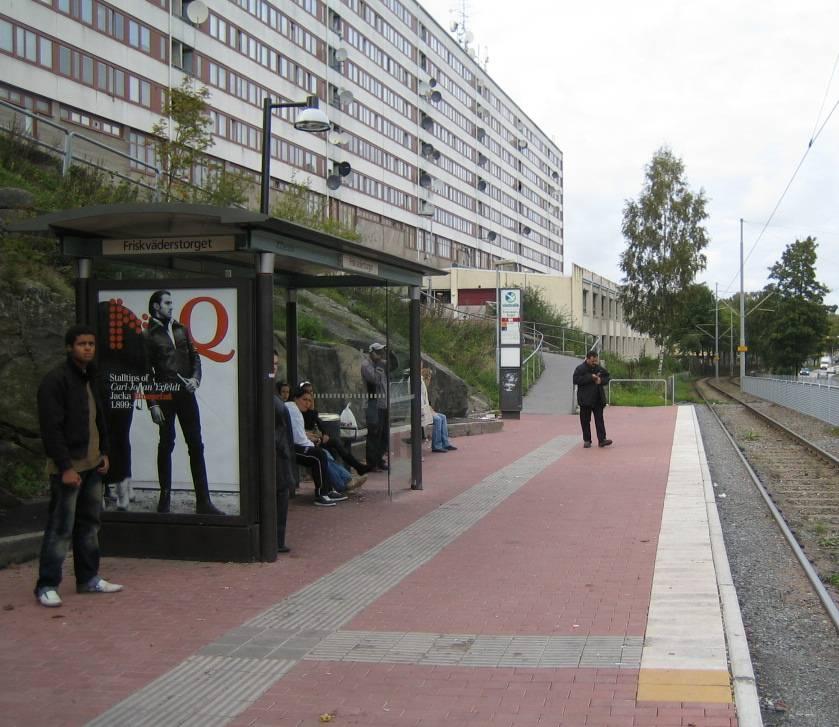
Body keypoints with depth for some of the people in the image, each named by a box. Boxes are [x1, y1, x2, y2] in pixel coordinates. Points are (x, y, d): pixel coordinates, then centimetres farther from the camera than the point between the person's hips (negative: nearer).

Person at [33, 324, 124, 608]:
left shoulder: (91, 377, 13)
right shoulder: (55, 380, -14)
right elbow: (51, 428, -19)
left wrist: (103, 452, 14)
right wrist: (65, 467, -21)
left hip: (92, 465, 8)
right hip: (68, 467, -8)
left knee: (90, 523, 14)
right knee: (60, 528, -5)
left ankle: (88, 579, 24)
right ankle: (46, 586, 3)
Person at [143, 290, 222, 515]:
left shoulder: (181, 329, 15)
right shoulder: (148, 335, 1)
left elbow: (195, 357, 17)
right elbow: (146, 372, -2)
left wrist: (195, 379, -3)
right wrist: (152, 404, -8)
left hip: (186, 393, 4)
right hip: (164, 395, -4)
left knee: (196, 446, 1)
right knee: (166, 446, 4)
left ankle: (203, 502, 2)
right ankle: (165, 500, 12)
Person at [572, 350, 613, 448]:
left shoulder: (599, 368, 10)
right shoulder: (580, 369, -5)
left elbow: (607, 378, 17)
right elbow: (576, 380, -18)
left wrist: (601, 380, -7)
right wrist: (590, 377, -19)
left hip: (598, 399, 3)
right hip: (585, 399, -3)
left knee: (599, 419, -2)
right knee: (585, 420, 3)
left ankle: (601, 440, -5)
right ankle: (587, 440, 12)